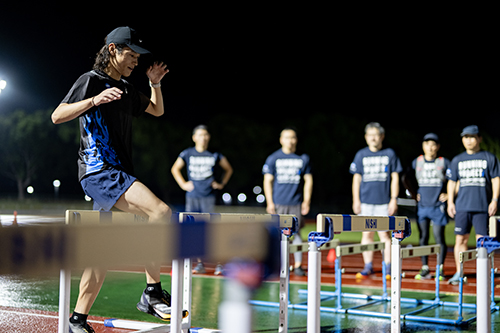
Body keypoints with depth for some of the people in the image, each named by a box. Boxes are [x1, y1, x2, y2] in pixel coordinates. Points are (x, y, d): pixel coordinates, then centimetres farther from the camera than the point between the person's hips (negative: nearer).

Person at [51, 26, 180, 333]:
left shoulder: (126, 89, 20)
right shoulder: (91, 80, -2)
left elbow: (157, 111, 33)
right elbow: (57, 116, -10)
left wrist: (155, 84, 16)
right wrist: (95, 100, -22)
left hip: (118, 175, 9)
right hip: (98, 169, -9)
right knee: (161, 212, -25)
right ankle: (152, 293, -18)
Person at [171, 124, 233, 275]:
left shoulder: (214, 154, 5)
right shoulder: (187, 154, 5)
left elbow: (228, 169, 20)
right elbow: (175, 168, 19)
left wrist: (221, 184, 10)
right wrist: (183, 184, 9)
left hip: (208, 196, -1)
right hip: (192, 196, 2)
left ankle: (219, 264, -3)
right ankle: (199, 263, 10)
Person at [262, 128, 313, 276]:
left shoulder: (303, 158, 8)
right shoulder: (273, 158, 4)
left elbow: (308, 180, 10)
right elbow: (267, 181, 4)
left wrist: (307, 201, 1)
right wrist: (270, 202, -4)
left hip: (296, 204, 1)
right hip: (278, 204, -1)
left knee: (296, 233, 2)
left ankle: (298, 265, 8)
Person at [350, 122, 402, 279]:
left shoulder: (390, 154, 4)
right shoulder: (361, 155, 9)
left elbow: (395, 178, 4)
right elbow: (356, 178, 10)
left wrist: (394, 199, -3)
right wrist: (356, 200, 4)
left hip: (384, 202, -2)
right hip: (365, 201, 2)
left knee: (384, 233, -3)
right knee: (367, 233, 4)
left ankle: (388, 268, 4)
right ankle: (368, 267, 12)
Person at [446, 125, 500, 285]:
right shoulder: (457, 160, 13)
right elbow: (452, 182, 15)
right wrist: (450, 202, 7)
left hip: (483, 206, -2)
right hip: (462, 206, 3)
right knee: (460, 239, 3)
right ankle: (459, 273, 11)